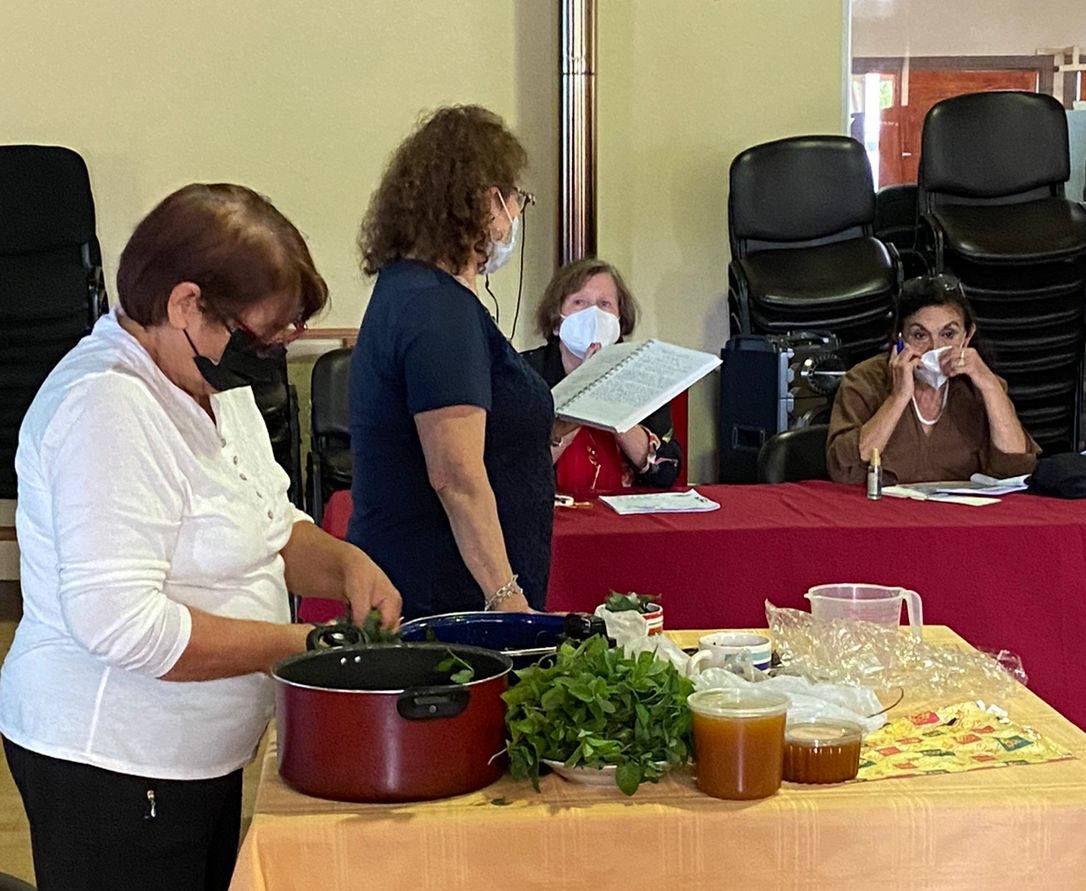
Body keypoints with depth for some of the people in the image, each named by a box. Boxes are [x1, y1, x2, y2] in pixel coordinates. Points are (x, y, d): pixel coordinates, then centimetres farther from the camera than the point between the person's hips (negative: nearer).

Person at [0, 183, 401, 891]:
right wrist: (291, 643, -21)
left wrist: (342, 564, -4)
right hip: (110, 771, -9)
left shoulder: (214, 382, 7)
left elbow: (269, 528, 17)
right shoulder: (108, 407, -24)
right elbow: (119, 622, -29)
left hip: (206, 755, 9)